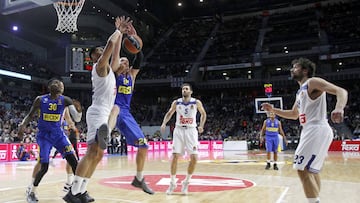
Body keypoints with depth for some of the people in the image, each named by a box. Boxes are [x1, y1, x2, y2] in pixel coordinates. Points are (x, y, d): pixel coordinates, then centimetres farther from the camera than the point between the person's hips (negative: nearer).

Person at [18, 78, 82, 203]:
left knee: (72, 160, -14)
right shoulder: (40, 99, -7)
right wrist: (22, 125, -15)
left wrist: (79, 109, -32)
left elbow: (77, 119, -10)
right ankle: (31, 192, 17)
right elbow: (30, 115, 4)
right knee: (44, 167, -10)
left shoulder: (65, 100, -5)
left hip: (58, 134, 2)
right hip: (44, 135, -2)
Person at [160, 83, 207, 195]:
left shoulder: (197, 102, -2)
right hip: (179, 130, 1)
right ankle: (173, 183, 10)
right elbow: (169, 113, 13)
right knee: (175, 156, -5)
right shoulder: (176, 102, 1)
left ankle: (186, 182, 10)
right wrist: (164, 124, -4)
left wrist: (201, 125, -1)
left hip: (191, 131, 0)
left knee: (194, 158, -9)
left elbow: (203, 114, 12)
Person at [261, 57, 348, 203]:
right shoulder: (301, 91, 21)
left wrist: (339, 108, -41)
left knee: (302, 168, -13)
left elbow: (341, 91, -20)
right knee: (311, 170, 18)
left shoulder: (313, 82, -7)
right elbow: (294, 115, 30)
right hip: (311, 131, 10)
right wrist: (273, 110, 21)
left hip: (317, 130, -10)